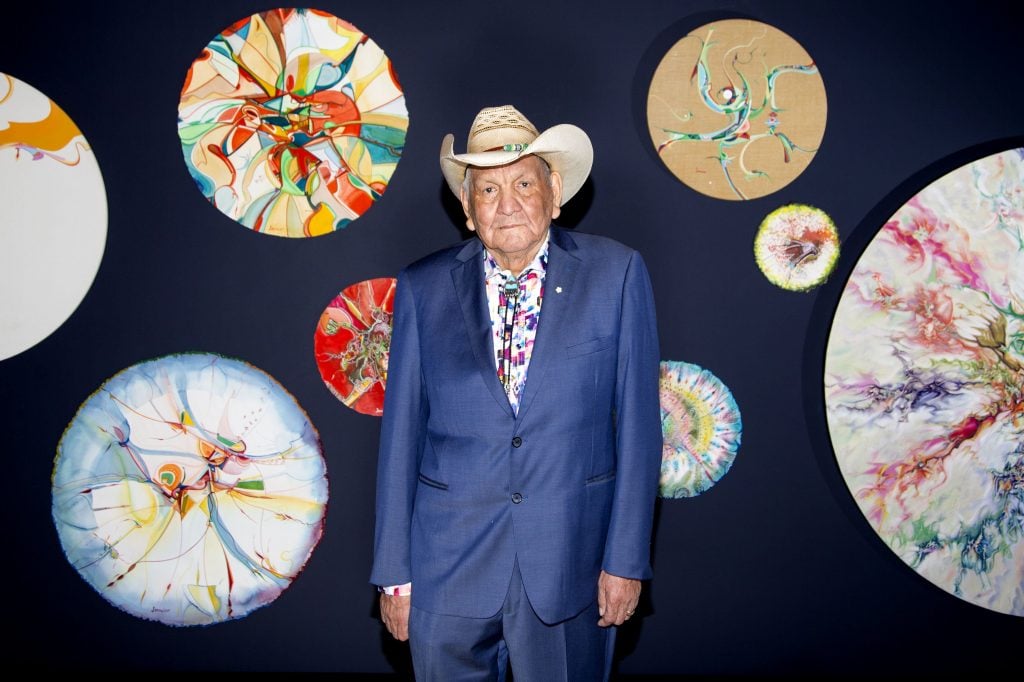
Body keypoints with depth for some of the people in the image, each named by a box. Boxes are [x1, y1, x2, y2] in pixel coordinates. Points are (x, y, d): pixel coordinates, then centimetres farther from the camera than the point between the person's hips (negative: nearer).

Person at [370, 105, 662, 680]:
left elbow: (638, 423, -2)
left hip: (570, 565, -1)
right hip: (449, 566, 1)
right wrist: (395, 573, 3)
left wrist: (627, 559, -3)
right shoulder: (423, 289, 1)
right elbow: (401, 435, 3)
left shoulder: (616, 274, -2)